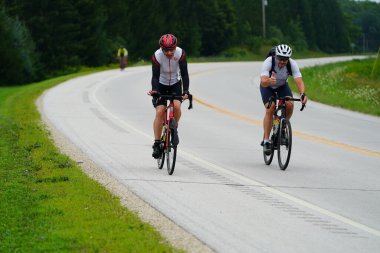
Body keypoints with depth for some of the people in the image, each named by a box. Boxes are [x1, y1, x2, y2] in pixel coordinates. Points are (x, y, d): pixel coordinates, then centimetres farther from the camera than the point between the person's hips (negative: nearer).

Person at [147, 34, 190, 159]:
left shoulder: (180, 53, -24)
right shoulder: (157, 56, -26)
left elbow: (184, 74, -23)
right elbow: (155, 76, -27)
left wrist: (186, 91, -34)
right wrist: (154, 90, -45)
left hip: (175, 84, 1)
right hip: (161, 85, -1)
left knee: (176, 105, -25)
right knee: (159, 112, -15)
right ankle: (156, 144, -9)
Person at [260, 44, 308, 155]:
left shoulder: (292, 64, -28)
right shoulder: (269, 62, -34)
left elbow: (299, 81, -36)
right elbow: (263, 82, -45)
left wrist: (302, 94, -56)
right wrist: (269, 81, -68)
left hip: (282, 86, 2)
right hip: (267, 87, -2)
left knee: (289, 105, -23)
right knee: (270, 109, -23)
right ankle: (266, 141, -15)